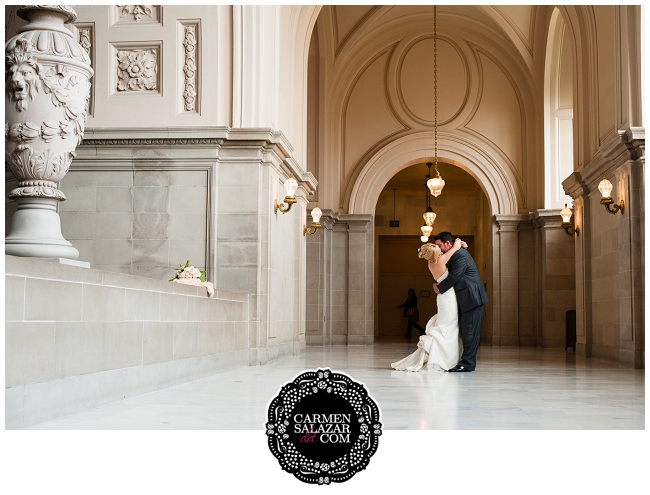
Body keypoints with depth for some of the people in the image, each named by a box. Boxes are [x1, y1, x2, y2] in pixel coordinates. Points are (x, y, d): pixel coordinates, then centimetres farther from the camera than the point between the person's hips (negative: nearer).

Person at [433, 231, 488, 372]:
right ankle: (468, 362, 13)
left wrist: (440, 288, -7)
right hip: (465, 299, 11)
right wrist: (437, 283, 0)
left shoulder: (460, 255, -15)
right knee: (465, 330, 10)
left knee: (469, 331, -9)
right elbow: (448, 273, 20)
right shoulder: (452, 256, 17)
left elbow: (454, 277, -19)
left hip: (472, 297, -11)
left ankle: (467, 363, -9)